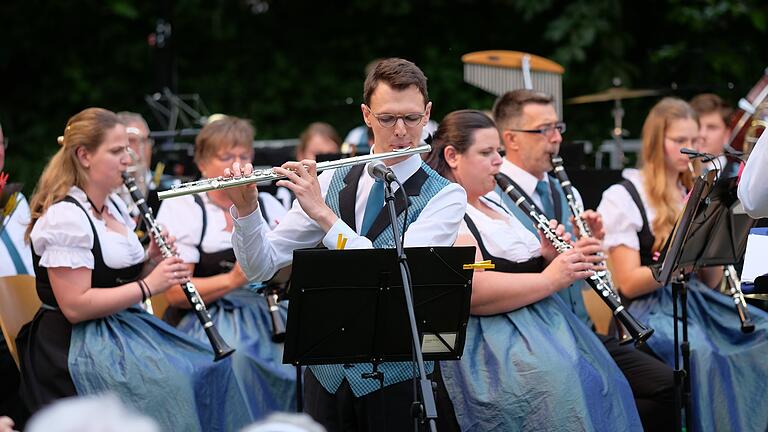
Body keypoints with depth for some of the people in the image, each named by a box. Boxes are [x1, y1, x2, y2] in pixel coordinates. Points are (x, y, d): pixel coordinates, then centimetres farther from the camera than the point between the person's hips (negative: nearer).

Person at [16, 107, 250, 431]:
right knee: (171, 382, -29)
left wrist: (152, 262, 1)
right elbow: (74, 306, -21)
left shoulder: (115, 207, 14)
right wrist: (149, 285, -20)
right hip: (77, 343, -9)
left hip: (126, 327, 9)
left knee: (213, 368, -8)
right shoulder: (65, 217, -15)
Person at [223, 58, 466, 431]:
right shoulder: (330, 183, 5)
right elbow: (260, 266, 4)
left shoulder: (445, 196, -7)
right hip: (327, 372, 3)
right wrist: (245, 207, -14)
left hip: (398, 378, -3)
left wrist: (323, 212, -24)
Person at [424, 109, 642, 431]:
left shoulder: (496, 208, 24)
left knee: (601, 381, -14)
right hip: (490, 341, -9)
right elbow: (472, 290, -20)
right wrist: (549, 279, -18)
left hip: (544, 328, 9)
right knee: (562, 384, -32)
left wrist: (549, 257, 8)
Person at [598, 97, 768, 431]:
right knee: (701, 352, -36)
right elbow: (628, 284, -10)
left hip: (697, 301, 6)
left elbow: (710, 281, 12)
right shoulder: (623, 198, -3)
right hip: (650, 308, -6)